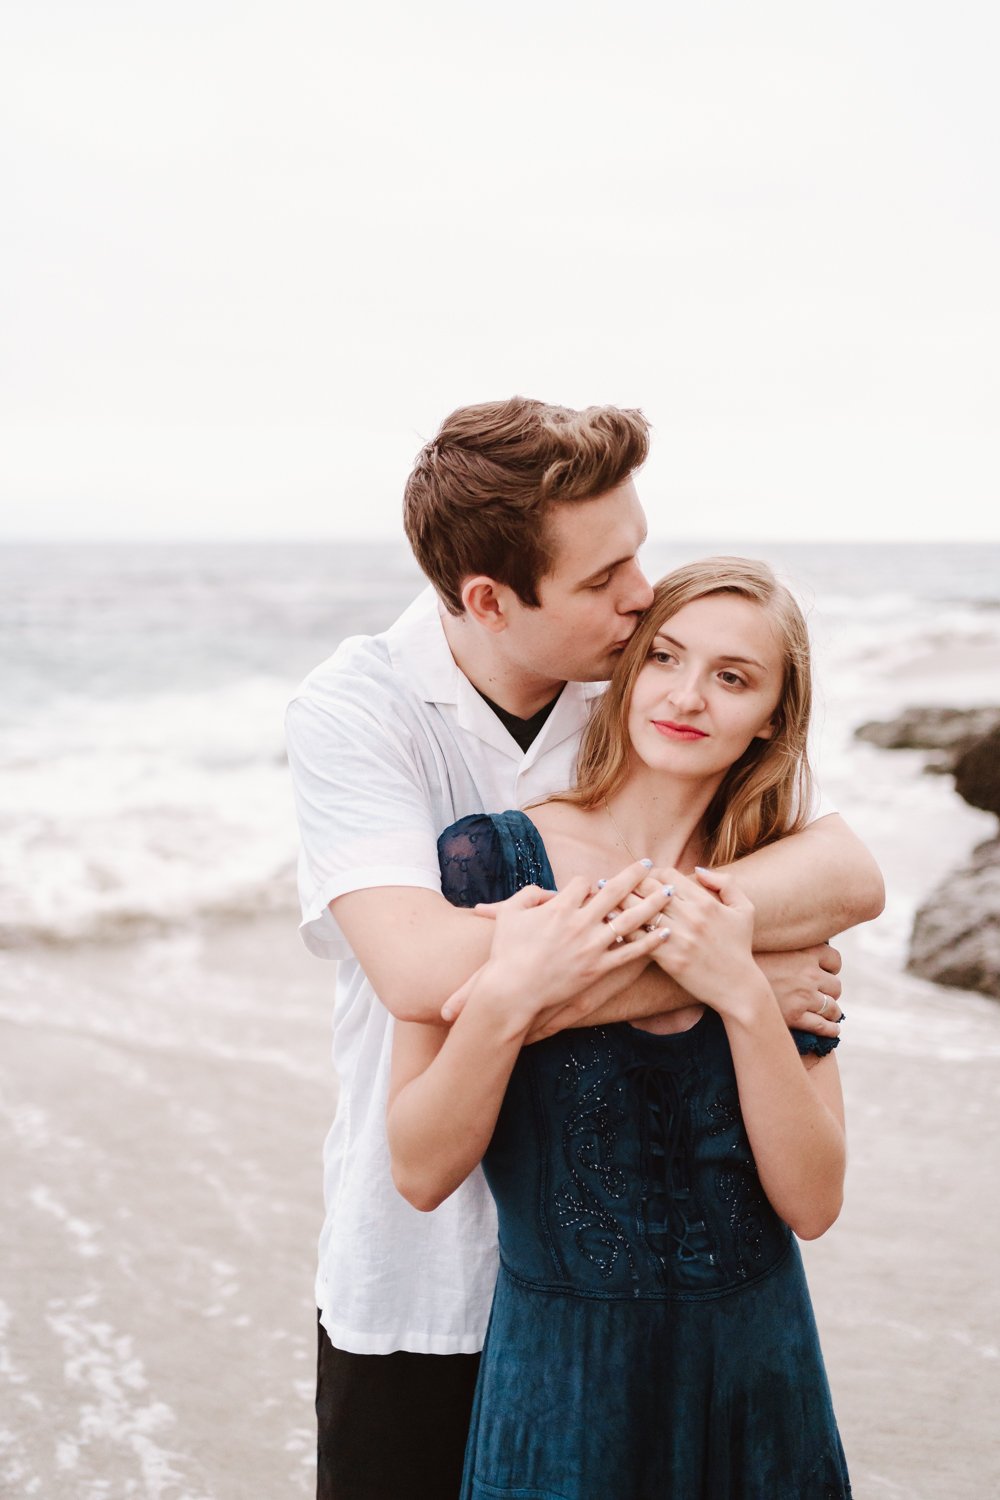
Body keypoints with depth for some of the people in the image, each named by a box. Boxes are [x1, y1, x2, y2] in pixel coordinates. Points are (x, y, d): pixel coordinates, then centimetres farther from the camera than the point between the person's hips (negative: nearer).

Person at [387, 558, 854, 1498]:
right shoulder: (492, 860, -11)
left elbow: (812, 1203, -9)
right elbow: (420, 1174, -12)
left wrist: (745, 993, -21)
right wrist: (508, 996, -27)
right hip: (563, 1375, -3)